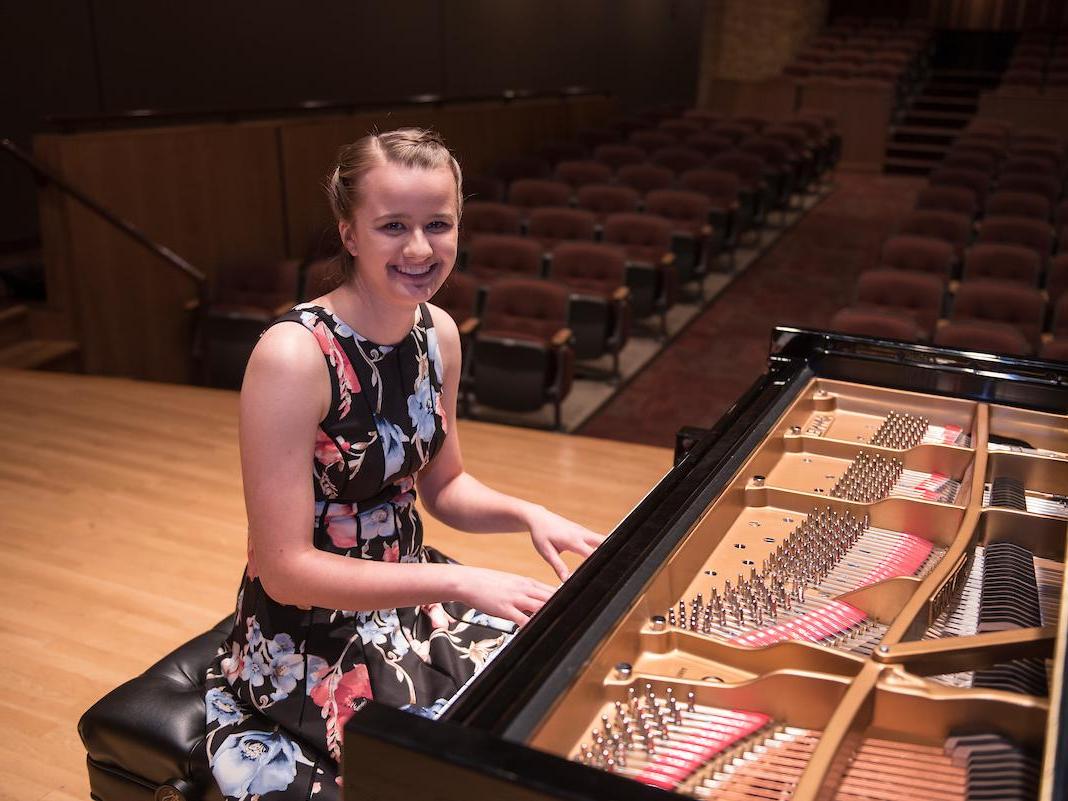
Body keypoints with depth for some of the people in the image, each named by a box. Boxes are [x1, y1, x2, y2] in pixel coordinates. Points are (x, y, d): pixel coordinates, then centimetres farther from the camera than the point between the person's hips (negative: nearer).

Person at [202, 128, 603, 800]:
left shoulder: (437, 334, -3)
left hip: (409, 590, 7)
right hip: (311, 632, -6)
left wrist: (528, 515, -8)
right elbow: (286, 569, -23)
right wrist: (457, 582, -28)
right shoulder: (293, 356, -24)